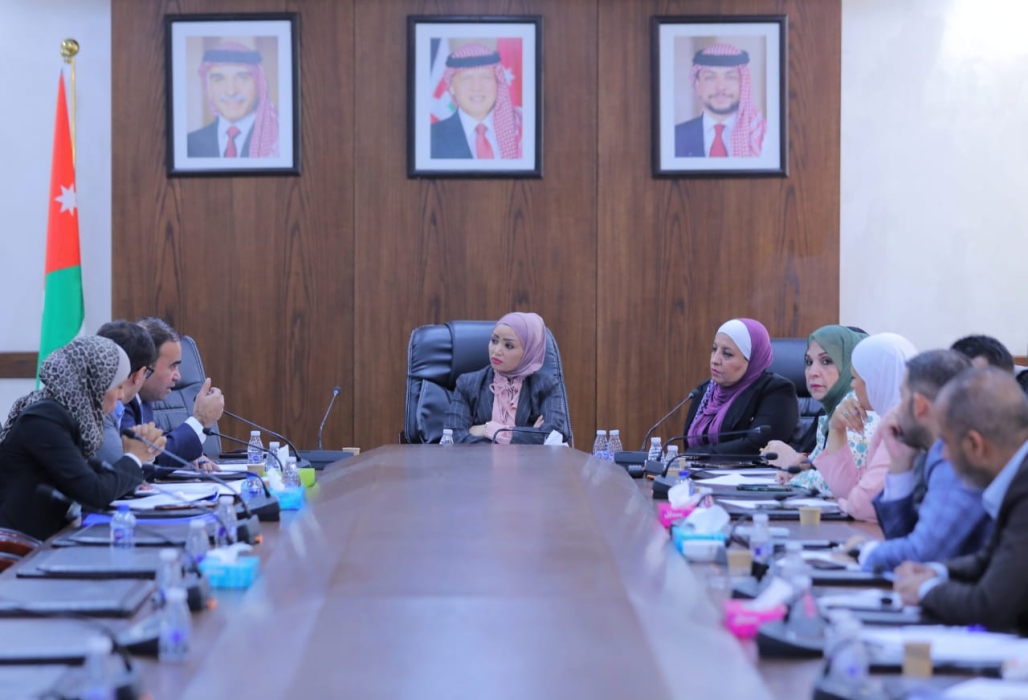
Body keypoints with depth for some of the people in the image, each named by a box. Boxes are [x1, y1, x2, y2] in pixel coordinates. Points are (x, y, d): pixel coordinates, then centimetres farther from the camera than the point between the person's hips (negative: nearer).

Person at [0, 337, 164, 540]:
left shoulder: (62, 412, 9)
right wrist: (134, 458, -4)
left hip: (48, 535, 8)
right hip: (24, 544, -8)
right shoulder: (44, 419, -16)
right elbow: (95, 493, -19)